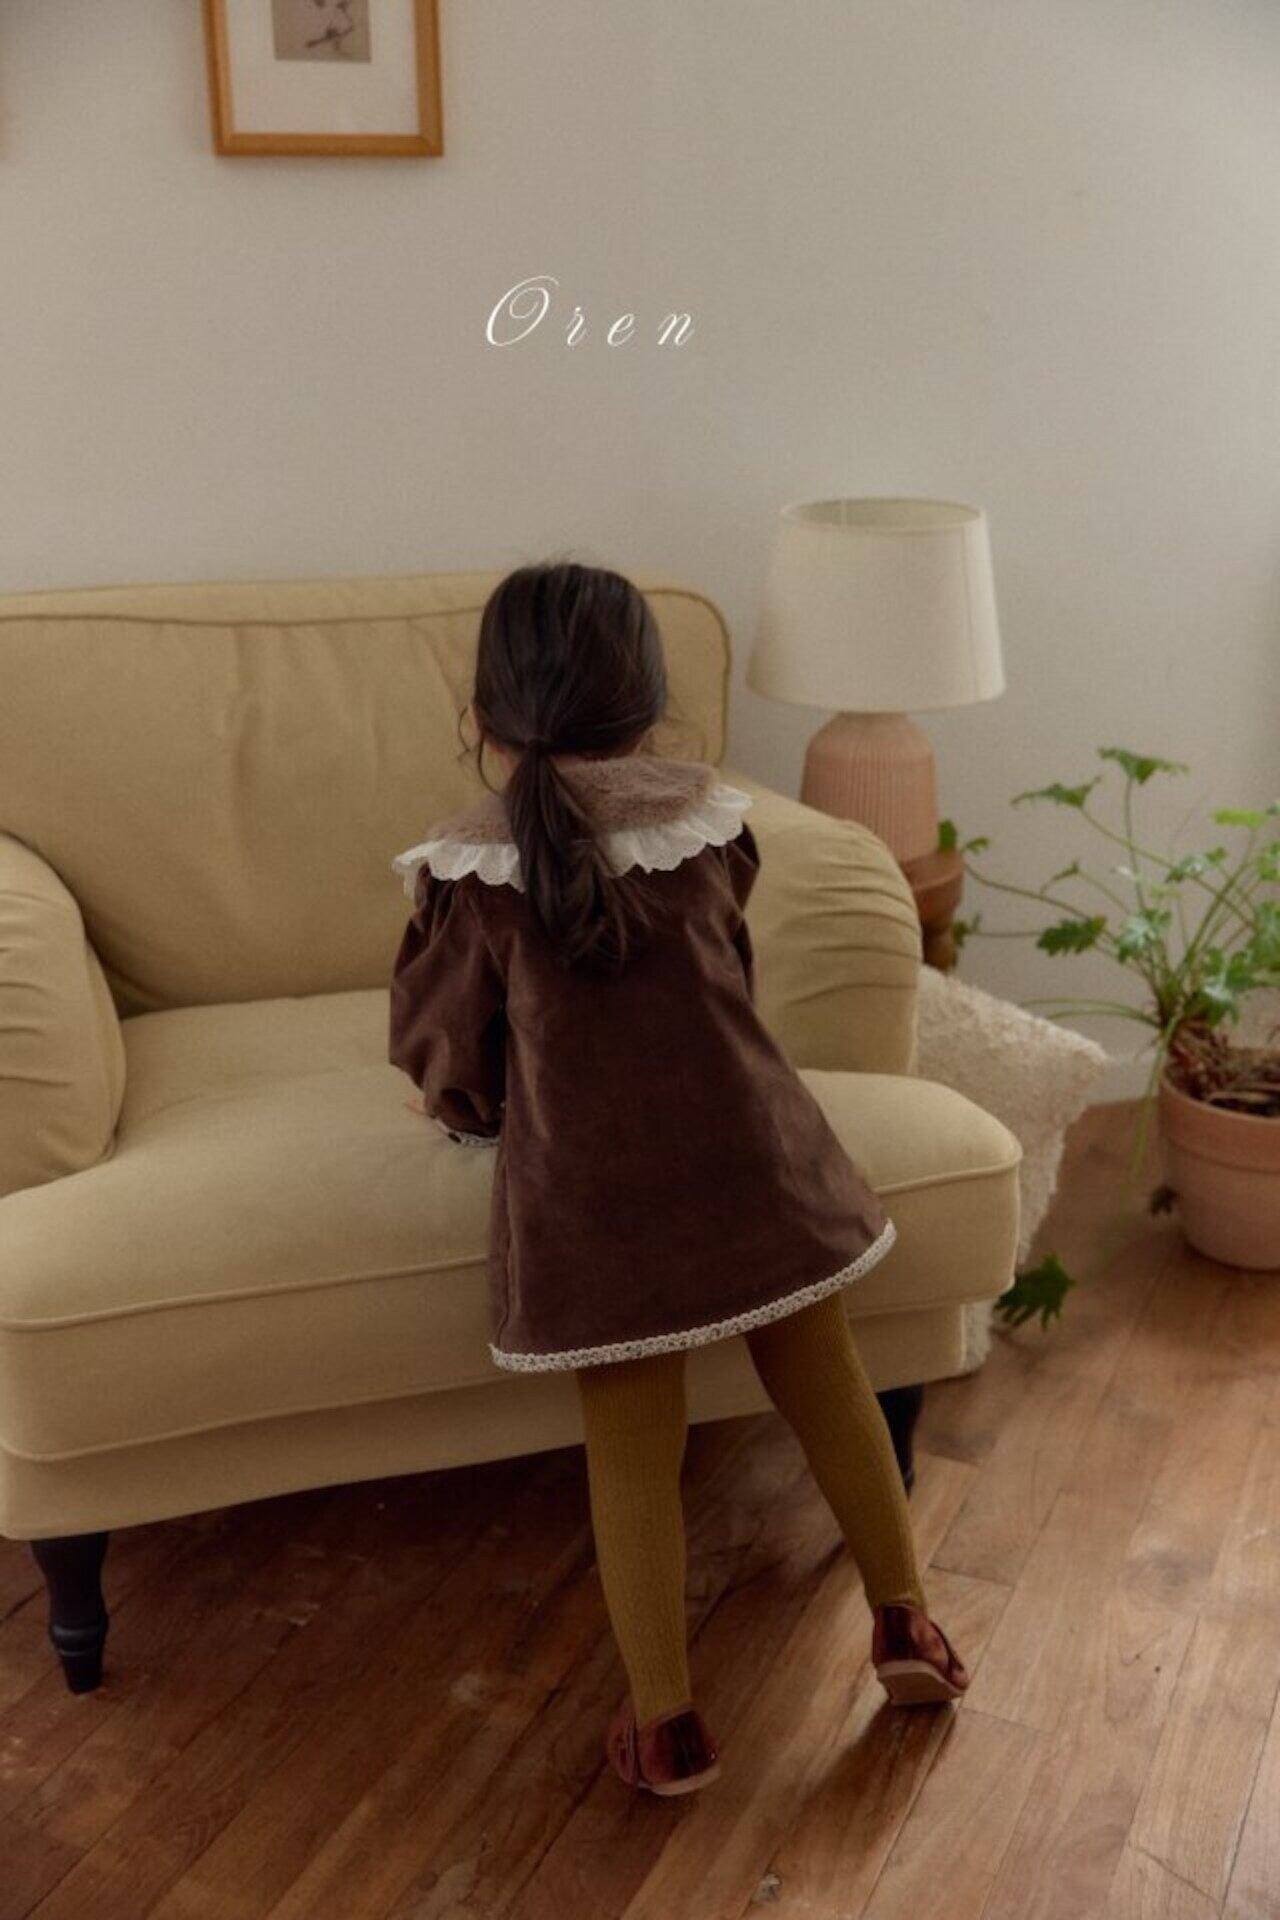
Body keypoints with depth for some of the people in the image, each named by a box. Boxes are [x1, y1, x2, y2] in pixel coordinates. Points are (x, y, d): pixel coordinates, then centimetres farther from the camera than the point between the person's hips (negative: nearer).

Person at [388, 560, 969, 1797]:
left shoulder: (467, 869, -8)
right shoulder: (709, 817, 1)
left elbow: (441, 1054, 2)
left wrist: (469, 1109, 24)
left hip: (588, 1193, -2)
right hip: (748, 1156, 3)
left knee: (632, 1455, 10)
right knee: (826, 1388, 20)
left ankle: (667, 1724, 20)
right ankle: (904, 1623, 34)